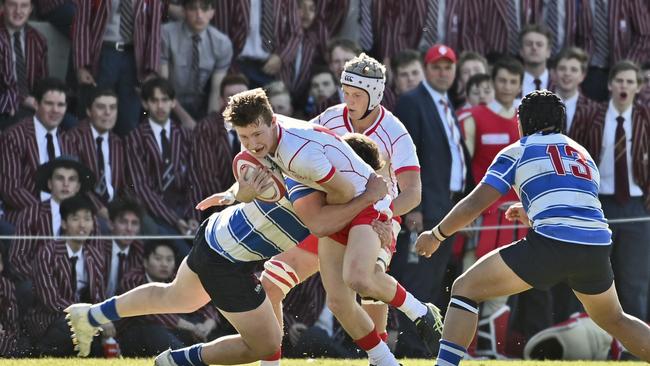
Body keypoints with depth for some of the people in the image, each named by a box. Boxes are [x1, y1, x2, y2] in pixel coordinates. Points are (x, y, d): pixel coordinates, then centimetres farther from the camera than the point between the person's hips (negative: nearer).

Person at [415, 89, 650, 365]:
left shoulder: (517, 152, 12)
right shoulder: (583, 153, 28)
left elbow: (474, 204, 8)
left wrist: (436, 235, 22)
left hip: (551, 244, -5)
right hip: (598, 246, 5)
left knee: (465, 289, 8)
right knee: (613, 320, 30)